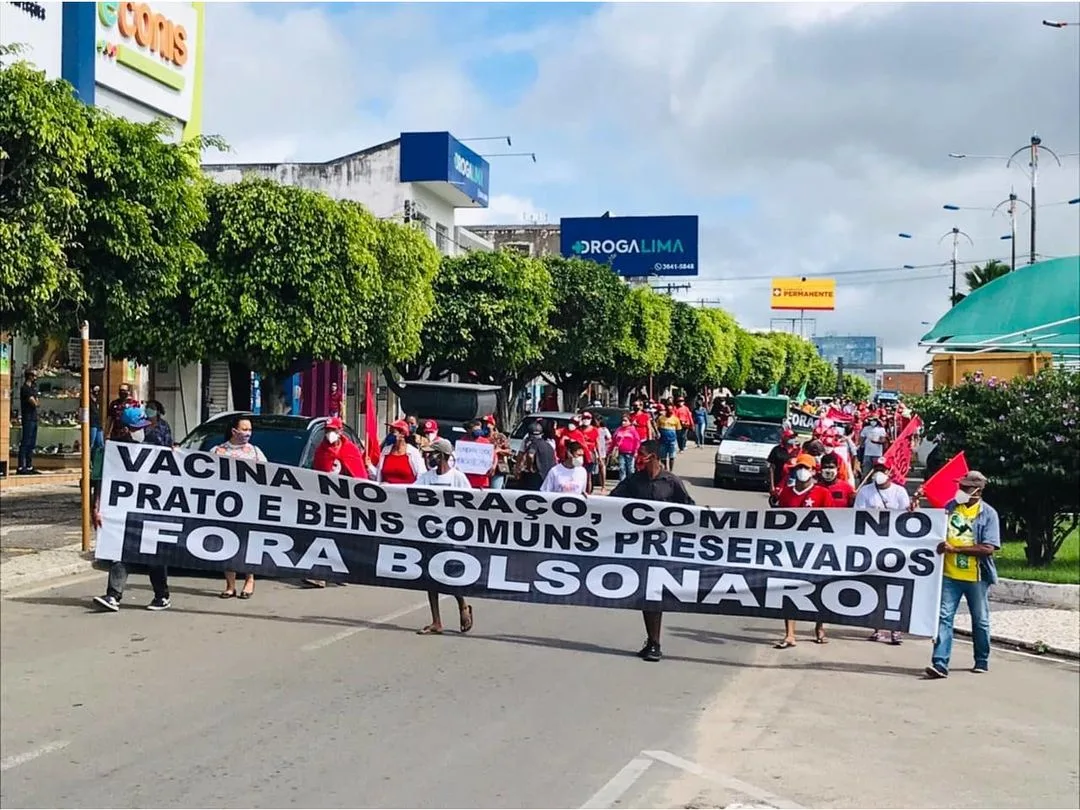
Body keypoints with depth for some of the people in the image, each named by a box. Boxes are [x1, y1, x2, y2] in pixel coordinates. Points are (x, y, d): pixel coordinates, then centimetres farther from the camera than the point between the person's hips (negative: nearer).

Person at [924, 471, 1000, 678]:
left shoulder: (988, 514, -7)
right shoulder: (950, 506, 4)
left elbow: (988, 548, -15)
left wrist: (954, 548, -21)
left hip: (977, 577, -2)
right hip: (950, 574, 2)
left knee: (980, 620, 13)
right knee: (944, 617, -7)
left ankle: (982, 661, 30)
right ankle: (940, 663, -10)